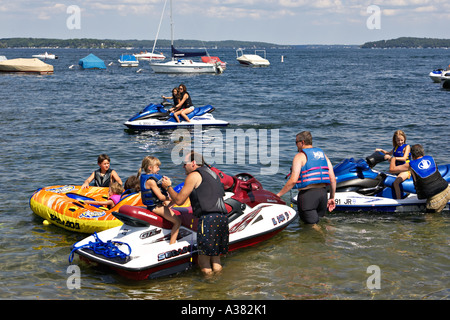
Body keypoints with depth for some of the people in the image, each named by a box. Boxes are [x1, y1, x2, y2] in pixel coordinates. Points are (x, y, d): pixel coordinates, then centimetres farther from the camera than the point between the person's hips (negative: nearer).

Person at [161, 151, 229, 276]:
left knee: (204, 262, -2)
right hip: (223, 218, 8)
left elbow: (179, 200, 0)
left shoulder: (194, 175, 0)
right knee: (216, 259, 14)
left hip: (209, 218, -8)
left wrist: (168, 187, 17)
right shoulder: (212, 174, 24)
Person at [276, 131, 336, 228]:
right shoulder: (323, 155, 14)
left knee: (312, 225, -2)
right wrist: (332, 198, 18)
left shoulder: (300, 156, -5)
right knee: (320, 220, 23)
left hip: (307, 194, -6)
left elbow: (293, 180, -15)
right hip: (323, 192, 6)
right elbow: (333, 179, 10)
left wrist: (279, 194, -8)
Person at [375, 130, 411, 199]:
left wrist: (391, 157, -27)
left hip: (405, 170, -8)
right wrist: (381, 150, 19)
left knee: (395, 183, -30)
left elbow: (404, 158, -19)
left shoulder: (406, 146, -4)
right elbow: (389, 153, 37)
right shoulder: (396, 147, 16)